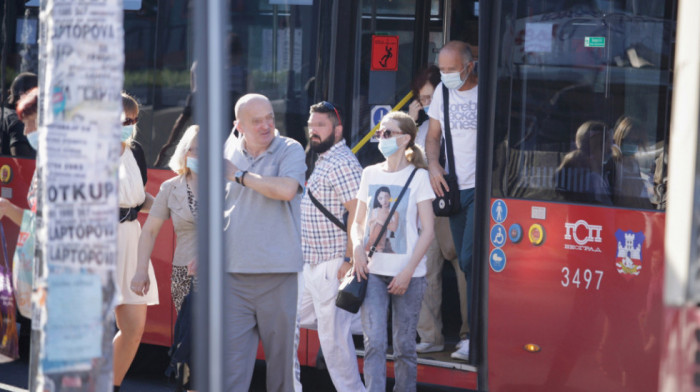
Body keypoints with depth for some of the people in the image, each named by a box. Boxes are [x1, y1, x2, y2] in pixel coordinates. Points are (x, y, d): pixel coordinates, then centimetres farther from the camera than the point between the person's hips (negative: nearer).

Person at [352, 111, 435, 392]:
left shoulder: (418, 176, 0)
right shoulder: (370, 174, 11)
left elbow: (427, 231, -3)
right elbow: (358, 222, 18)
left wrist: (408, 272, -11)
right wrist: (358, 249, -4)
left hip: (408, 274, -3)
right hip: (373, 272, 3)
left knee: (404, 345, 3)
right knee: (374, 342, -9)